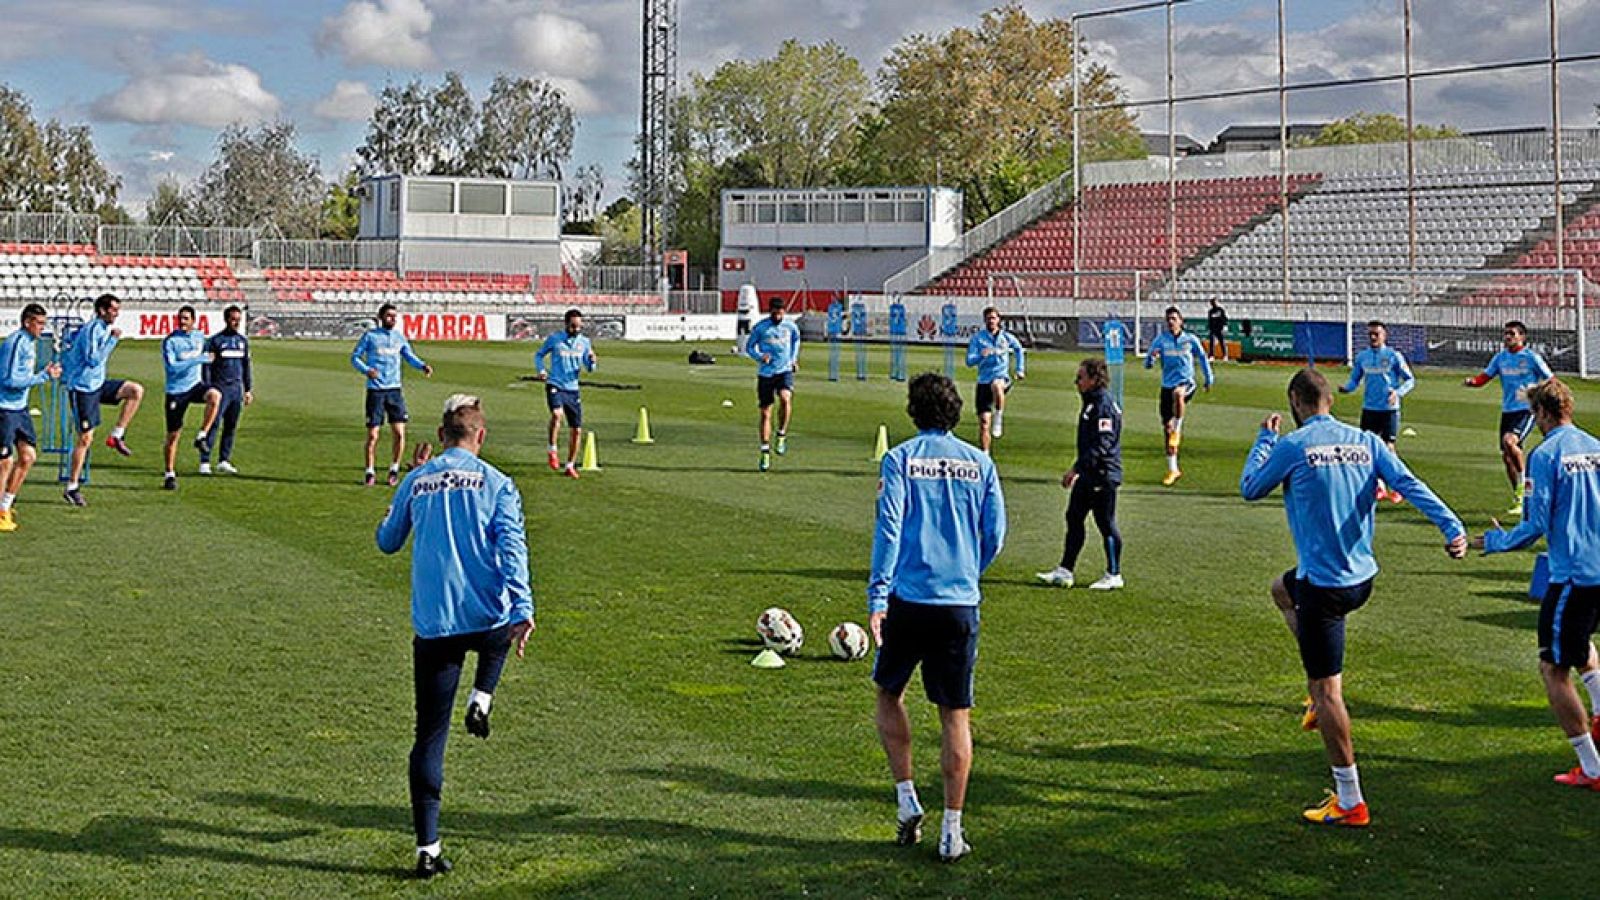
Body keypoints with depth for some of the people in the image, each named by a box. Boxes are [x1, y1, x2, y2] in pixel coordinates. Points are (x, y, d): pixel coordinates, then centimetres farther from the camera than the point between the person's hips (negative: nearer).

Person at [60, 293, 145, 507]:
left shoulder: (103, 329, 9)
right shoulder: (92, 330, -18)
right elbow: (93, 359, -27)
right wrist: (113, 339, -24)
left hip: (97, 383, 8)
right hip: (83, 388, -8)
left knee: (136, 390, -9)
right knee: (86, 438, -5)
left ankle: (116, 437, -2)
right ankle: (72, 488, 4)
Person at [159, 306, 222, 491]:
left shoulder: (200, 337, 7)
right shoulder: (170, 341, -9)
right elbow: (171, 366, -21)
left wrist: (206, 382, 28)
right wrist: (196, 360, -25)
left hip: (195, 385, 3)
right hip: (176, 391, -3)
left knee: (215, 396, -32)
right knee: (173, 435, 1)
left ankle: (201, 437, -20)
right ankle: (170, 474, 17)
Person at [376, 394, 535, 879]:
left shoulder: (415, 481, 8)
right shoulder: (496, 483, 1)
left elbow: (387, 542, 21)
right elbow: (511, 547, -11)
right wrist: (522, 608, -19)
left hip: (433, 626, 1)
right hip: (487, 619, -1)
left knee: (430, 735, 5)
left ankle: (428, 847, 1)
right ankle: (481, 697, 12)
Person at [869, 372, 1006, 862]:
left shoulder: (899, 459, -1)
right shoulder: (980, 463, 7)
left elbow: (888, 528, -9)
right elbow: (996, 533, 7)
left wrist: (878, 597, -10)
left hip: (908, 601, -2)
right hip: (961, 603, 2)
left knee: (889, 695, 20)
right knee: (956, 716, 7)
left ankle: (907, 800, 13)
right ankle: (951, 831, 7)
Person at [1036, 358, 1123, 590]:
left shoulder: (1105, 405, -18)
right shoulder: (1091, 403, 14)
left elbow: (1102, 444, -25)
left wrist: (1076, 468, -25)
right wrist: (1078, 470, 24)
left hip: (1103, 475, -10)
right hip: (1088, 475, 10)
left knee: (1106, 523, -1)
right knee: (1074, 518, 11)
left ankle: (1114, 575, 11)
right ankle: (1065, 571, 15)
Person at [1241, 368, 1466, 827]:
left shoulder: (1293, 446, -12)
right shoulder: (1366, 442, 4)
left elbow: (1250, 487, 2)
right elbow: (1409, 484, -8)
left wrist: (1265, 438, 14)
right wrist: (1452, 526, -16)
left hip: (1324, 585, -7)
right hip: (1362, 577, 8)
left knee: (1326, 692, 0)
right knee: (1282, 588, 35)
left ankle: (1350, 803, 4)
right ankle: (1324, 695, 28)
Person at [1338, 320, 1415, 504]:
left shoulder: (1394, 356, -4)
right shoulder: (1362, 357, 6)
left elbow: (1410, 380, 0)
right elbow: (1354, 380, 12)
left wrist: (1398, 392, -17)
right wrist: (1346, 387, -10)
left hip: (1389, 409, -4)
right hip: (1369, 409, 4)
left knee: (1388, 448, -7)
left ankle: (1396, 488, 6)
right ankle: (1380, 487, 17)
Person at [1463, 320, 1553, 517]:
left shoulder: (1531, 357, -6)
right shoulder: (1501, 358, 8)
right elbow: (1484, 377, 7)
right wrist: (1472, 381, -14)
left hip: (1527, 410, -6)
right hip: (1507, 411, 6)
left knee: (1509, 441, -30)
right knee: (1506, 457, 7)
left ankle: (1524, 482, -12)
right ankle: (1519, 499, 22)